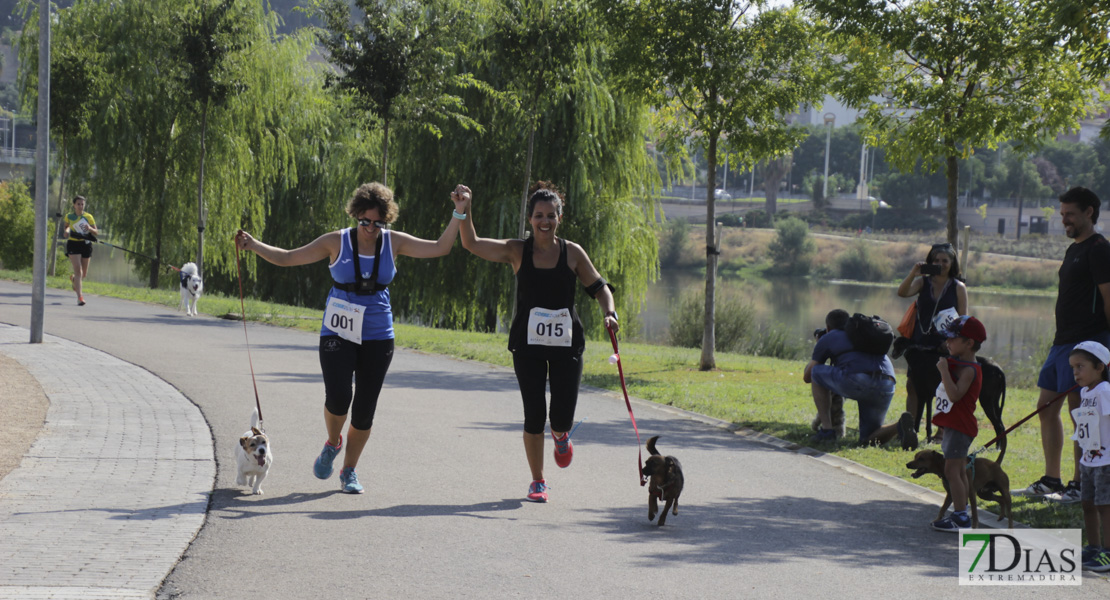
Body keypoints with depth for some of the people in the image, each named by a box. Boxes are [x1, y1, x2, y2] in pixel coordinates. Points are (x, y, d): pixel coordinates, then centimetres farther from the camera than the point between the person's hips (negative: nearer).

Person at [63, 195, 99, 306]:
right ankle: (79, 297, -19)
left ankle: (73, 279, 49)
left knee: (84, 274, 12)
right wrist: (67, 231, 1)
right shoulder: (69, 217, 3)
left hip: (86, 244, 2)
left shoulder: (88, 217, 1)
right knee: (78, 270, -17)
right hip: (73, 244, -2)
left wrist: (90, 228, -20)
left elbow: (96, 232, 1)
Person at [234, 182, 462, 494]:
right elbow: (287, 258, -2)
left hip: (377, 336, 2)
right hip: (338, 333, -2)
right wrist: (254, 245, -14)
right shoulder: (337, 242, -4)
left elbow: (440, 248, 3)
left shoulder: (394, 242, 2)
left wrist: (458, 214, -6)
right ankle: (332, 444, 15)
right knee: (337, 398, -18)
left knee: (365, 409, 1)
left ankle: (349, 471, 19)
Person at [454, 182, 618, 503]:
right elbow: (472, 243, -6)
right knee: (534, 414, -2)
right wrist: (464, 210, -19)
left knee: (562, 415, -3)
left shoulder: (573, 253, 2)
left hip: (566, 343, 0)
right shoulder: (517, 251, 0)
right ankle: (537, 482, 15)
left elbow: (599, 287, 8)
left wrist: (609, 313, -10)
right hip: (528, 342, 0)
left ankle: (560, 435, 37)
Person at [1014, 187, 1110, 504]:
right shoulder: (1073, 249, 19)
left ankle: (1079, 485, -2)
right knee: (1047, 407, 11)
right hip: (1063, 341, 10)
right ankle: (1050, 481, 18)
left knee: (1079, 411, -7)